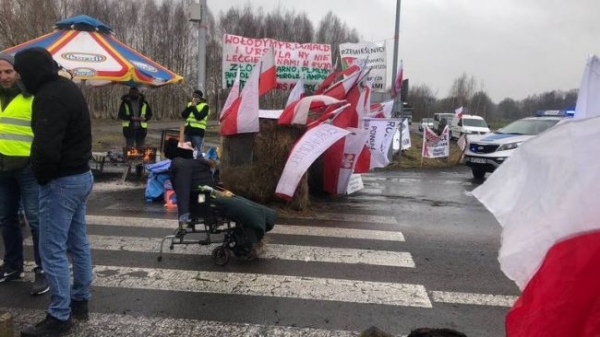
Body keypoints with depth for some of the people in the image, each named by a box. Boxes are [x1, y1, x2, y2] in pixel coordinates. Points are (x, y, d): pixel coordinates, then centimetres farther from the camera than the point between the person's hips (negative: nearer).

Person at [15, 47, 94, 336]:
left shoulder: (49, 96, -20)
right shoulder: (68, 87, 12)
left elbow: (47, 147, -30)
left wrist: (41, 176, -11)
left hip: (61, 181, -10)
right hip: (81, 175, 10)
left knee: (52, 250, -2)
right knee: (78, 243, 17)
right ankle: (80, 301, 29)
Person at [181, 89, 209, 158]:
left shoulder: (205, 106, -4)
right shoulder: (189, 104, 15)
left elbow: (199, 117, -18)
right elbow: (183, 115, 3)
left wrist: (194, 107, -13)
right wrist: (190, 107, -7)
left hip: (198, 131, -6)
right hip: (188, 130, 7)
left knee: (197, 151, -9)